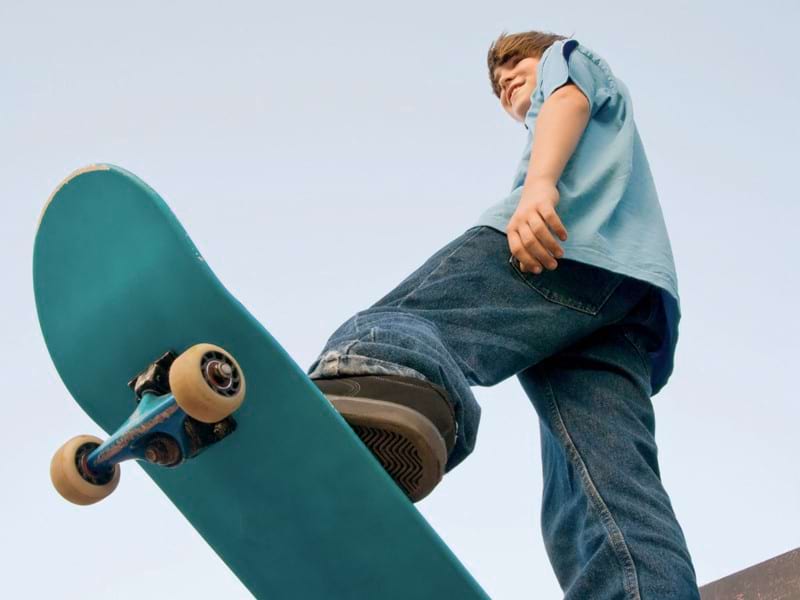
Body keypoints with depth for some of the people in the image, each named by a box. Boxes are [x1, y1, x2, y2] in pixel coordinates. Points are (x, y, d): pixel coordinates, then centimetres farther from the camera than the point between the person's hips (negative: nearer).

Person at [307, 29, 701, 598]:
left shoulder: (572, 57, 33)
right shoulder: (612, 145, 52)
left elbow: (570, 97, 6)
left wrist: (539, 183, -12)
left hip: (571, 233, -7)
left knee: (392, 329, -29)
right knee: (611, 492, -15)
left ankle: (378, 372, -64)